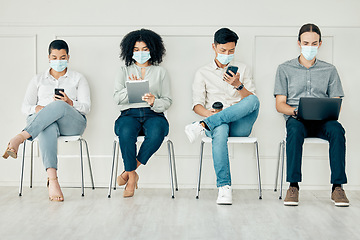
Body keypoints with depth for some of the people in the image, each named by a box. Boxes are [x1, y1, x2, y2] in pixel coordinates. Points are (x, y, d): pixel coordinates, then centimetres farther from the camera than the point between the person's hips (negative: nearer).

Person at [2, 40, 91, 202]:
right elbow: (25, 107, 14)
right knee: (48, 128, -41)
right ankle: (52, 179, -56)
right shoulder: (38, 80, 24)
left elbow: (86, 107, 6)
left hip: (72, 123, 0)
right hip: (41, 122, 1)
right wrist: (38, 109, -11)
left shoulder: (78, 79, 19)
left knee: (59, 106, -38)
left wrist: (70, 103, -16)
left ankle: (20, 138, -48)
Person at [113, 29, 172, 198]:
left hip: (153, 115, 0)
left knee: (156, 133, -37)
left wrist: (154, 102, -10)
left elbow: (167, 100, 12)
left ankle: (130, 171, -21)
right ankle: (132, 177, -22)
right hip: (129, 113, 0)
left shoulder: (160, 71, 20)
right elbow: (117, 98, 8)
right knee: (126, 133, -37)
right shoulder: (125, 71, 21)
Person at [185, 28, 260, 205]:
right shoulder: (203, 73, 15)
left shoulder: (242, 69, 18)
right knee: (220, 131, -40)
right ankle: (224, 187, -42)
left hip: (239, 125, 1)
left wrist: (238, 85, -13)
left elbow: (251, 100, 7)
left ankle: (202, 126, -37)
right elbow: (197, 105, 6)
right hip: (217, 123, -1)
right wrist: (209, 113, -18)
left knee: (253, 100, -33)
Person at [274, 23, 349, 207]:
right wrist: (295, 110, -16)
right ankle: (293, 186, -33)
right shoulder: (285, 69, 12)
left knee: (337, 130, -34)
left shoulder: (329, 70, 16)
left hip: (323, 121, 1)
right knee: (295, 130, -38)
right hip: (296, 119, -1)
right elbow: (280, 104, 6)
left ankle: (337, 186, -31)